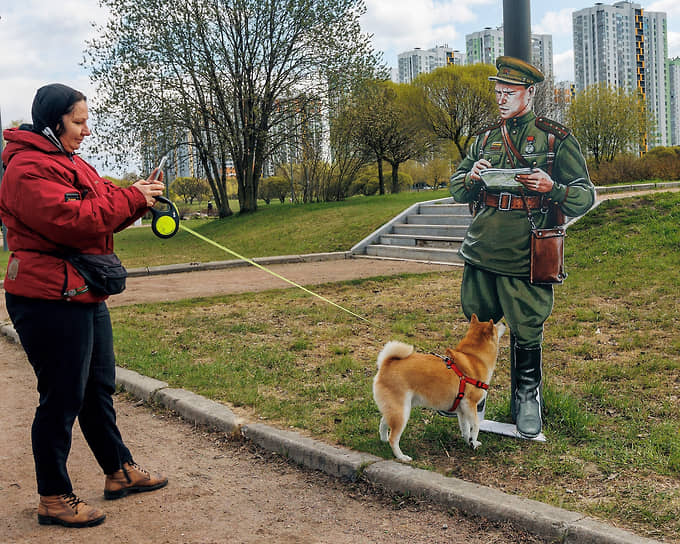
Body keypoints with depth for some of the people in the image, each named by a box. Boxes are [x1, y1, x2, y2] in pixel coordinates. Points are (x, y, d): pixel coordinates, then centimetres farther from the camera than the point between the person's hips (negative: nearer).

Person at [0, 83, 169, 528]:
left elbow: (102, 205, 17)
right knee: (62, 400, -2)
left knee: (99, 388, 20)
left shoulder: (69, 162, 17)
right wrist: (132, 199, -17)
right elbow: (74, 221, -26)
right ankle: (54, 499, 13)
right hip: (50, 301, -11)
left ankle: (119, 470, 35)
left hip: (85, 296, 11)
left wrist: (136, 195, -2)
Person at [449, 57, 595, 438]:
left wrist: (551, 187, -22)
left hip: (525, 257, -4)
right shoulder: (486, 137, 12)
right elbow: (456, 190, 16)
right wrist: (471, 178, -7)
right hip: (481, 250, 4)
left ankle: (528, 399, 24)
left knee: (527, 331, 4)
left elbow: (586, 196, -2)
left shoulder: (557, 140, -1)